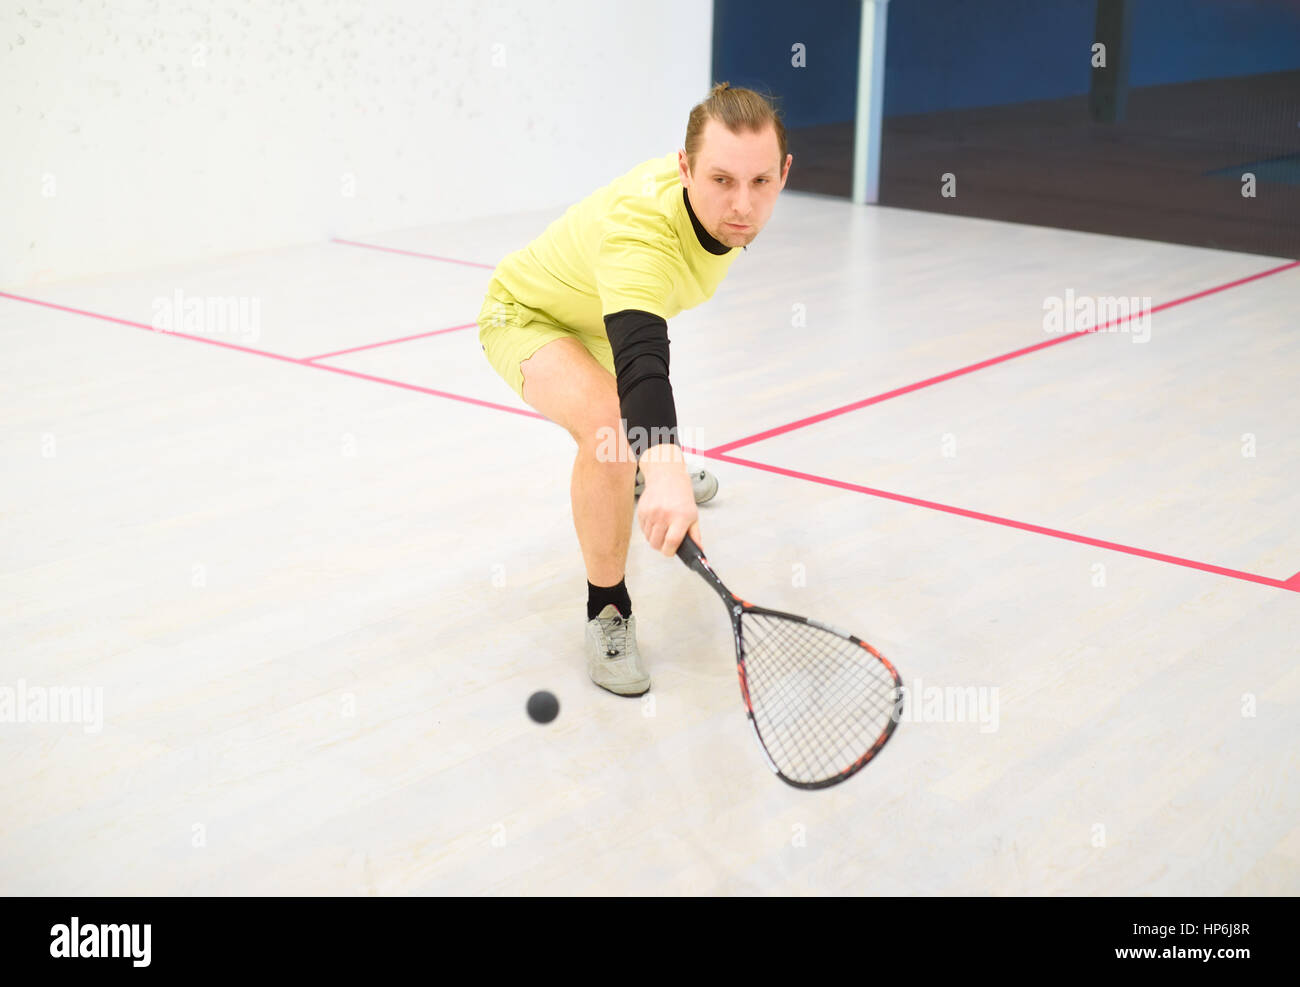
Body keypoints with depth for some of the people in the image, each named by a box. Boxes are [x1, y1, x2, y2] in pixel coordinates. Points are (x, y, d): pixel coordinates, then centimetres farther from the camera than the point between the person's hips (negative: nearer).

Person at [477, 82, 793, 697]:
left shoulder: (727, 206, -21)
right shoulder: (642, 227, -45)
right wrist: (666, 473, -77)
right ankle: (608, 611, -15)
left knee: (649, 415, 35)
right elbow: (641, 361, -61)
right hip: (527, 315, -8)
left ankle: (645, 473, 73)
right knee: (611, 426, -36)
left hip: (596, 315, 8)